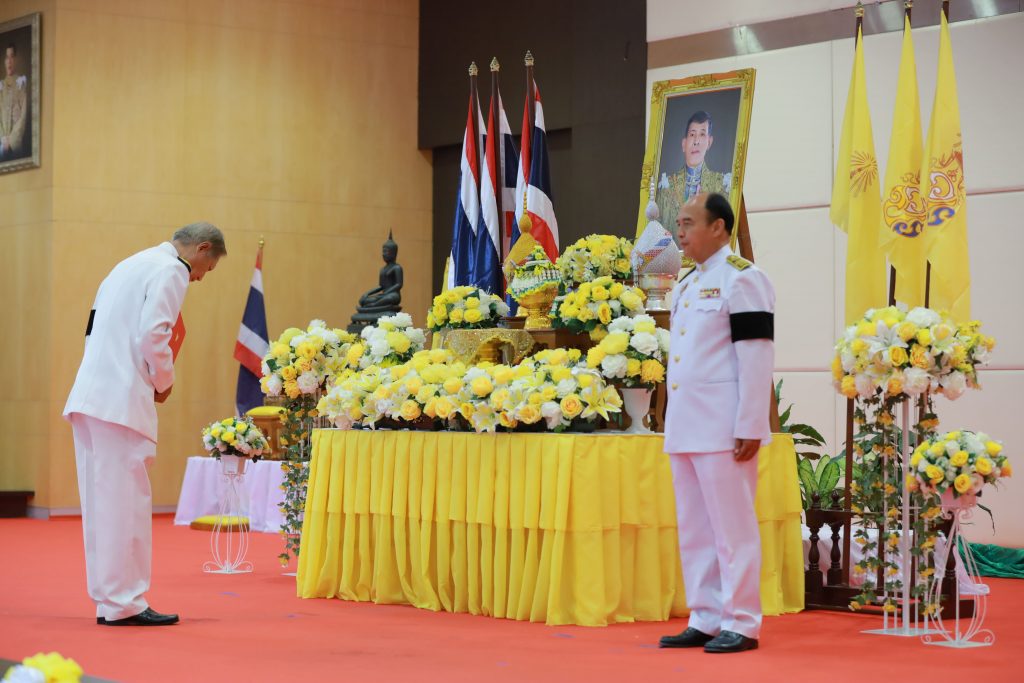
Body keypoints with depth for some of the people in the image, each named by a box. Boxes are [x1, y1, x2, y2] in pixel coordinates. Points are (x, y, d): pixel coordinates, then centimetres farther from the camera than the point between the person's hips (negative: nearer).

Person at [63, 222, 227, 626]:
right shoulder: (171, 271, -5)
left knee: (102, 502, 11)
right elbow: (152, 334, -18)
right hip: (121, 400, -9)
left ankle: (108, 599, 16)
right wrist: (164, 380, -1)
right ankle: (124, 603, -4)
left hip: (90, 395, 9)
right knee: (125, 502, -6)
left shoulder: (132, 265, 24)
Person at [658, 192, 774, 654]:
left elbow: (756, 355, -14)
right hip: (685, 429, 9)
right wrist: (674, 425, 18)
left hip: (723, 430, -9)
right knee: (694, 530, 11)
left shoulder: (741, 278, -9)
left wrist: (750, 426, -18)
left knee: (732, 527, -4)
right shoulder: (686, 284, 18)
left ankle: (741, 624, 1)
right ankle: (706, 620, 17)